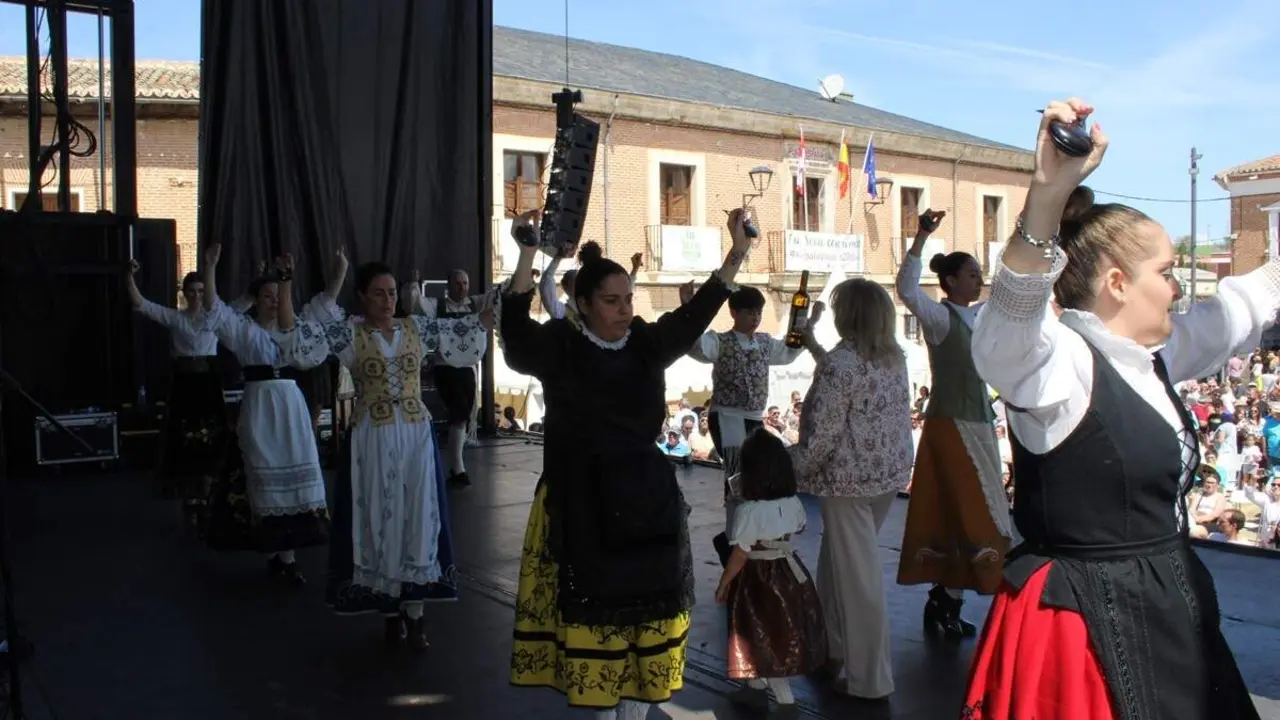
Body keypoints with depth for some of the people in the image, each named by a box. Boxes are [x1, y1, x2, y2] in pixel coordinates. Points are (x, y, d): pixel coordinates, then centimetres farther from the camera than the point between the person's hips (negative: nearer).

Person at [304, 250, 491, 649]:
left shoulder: (417, 328, 5)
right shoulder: (349, 333, -2)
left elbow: (464, 329, 3)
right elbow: (309, 326, -18)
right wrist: (336, 284, -27)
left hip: (416, 437, 2)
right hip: (373, 441, -2)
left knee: (417, 519, 3)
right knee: (380, 521, 4)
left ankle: (414, 611, 11)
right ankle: (391, 610, 18)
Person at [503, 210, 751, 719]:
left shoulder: (647, 344, 3)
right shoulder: (559, 347, -6)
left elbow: (695, 314, -5)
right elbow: (515, 332, -23)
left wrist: (736, 255, -16)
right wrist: (528, 253, -31)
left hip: (644, 499, 4)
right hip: (582, 503, -3)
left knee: (644, 604, 10)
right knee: (592, 607, 6)